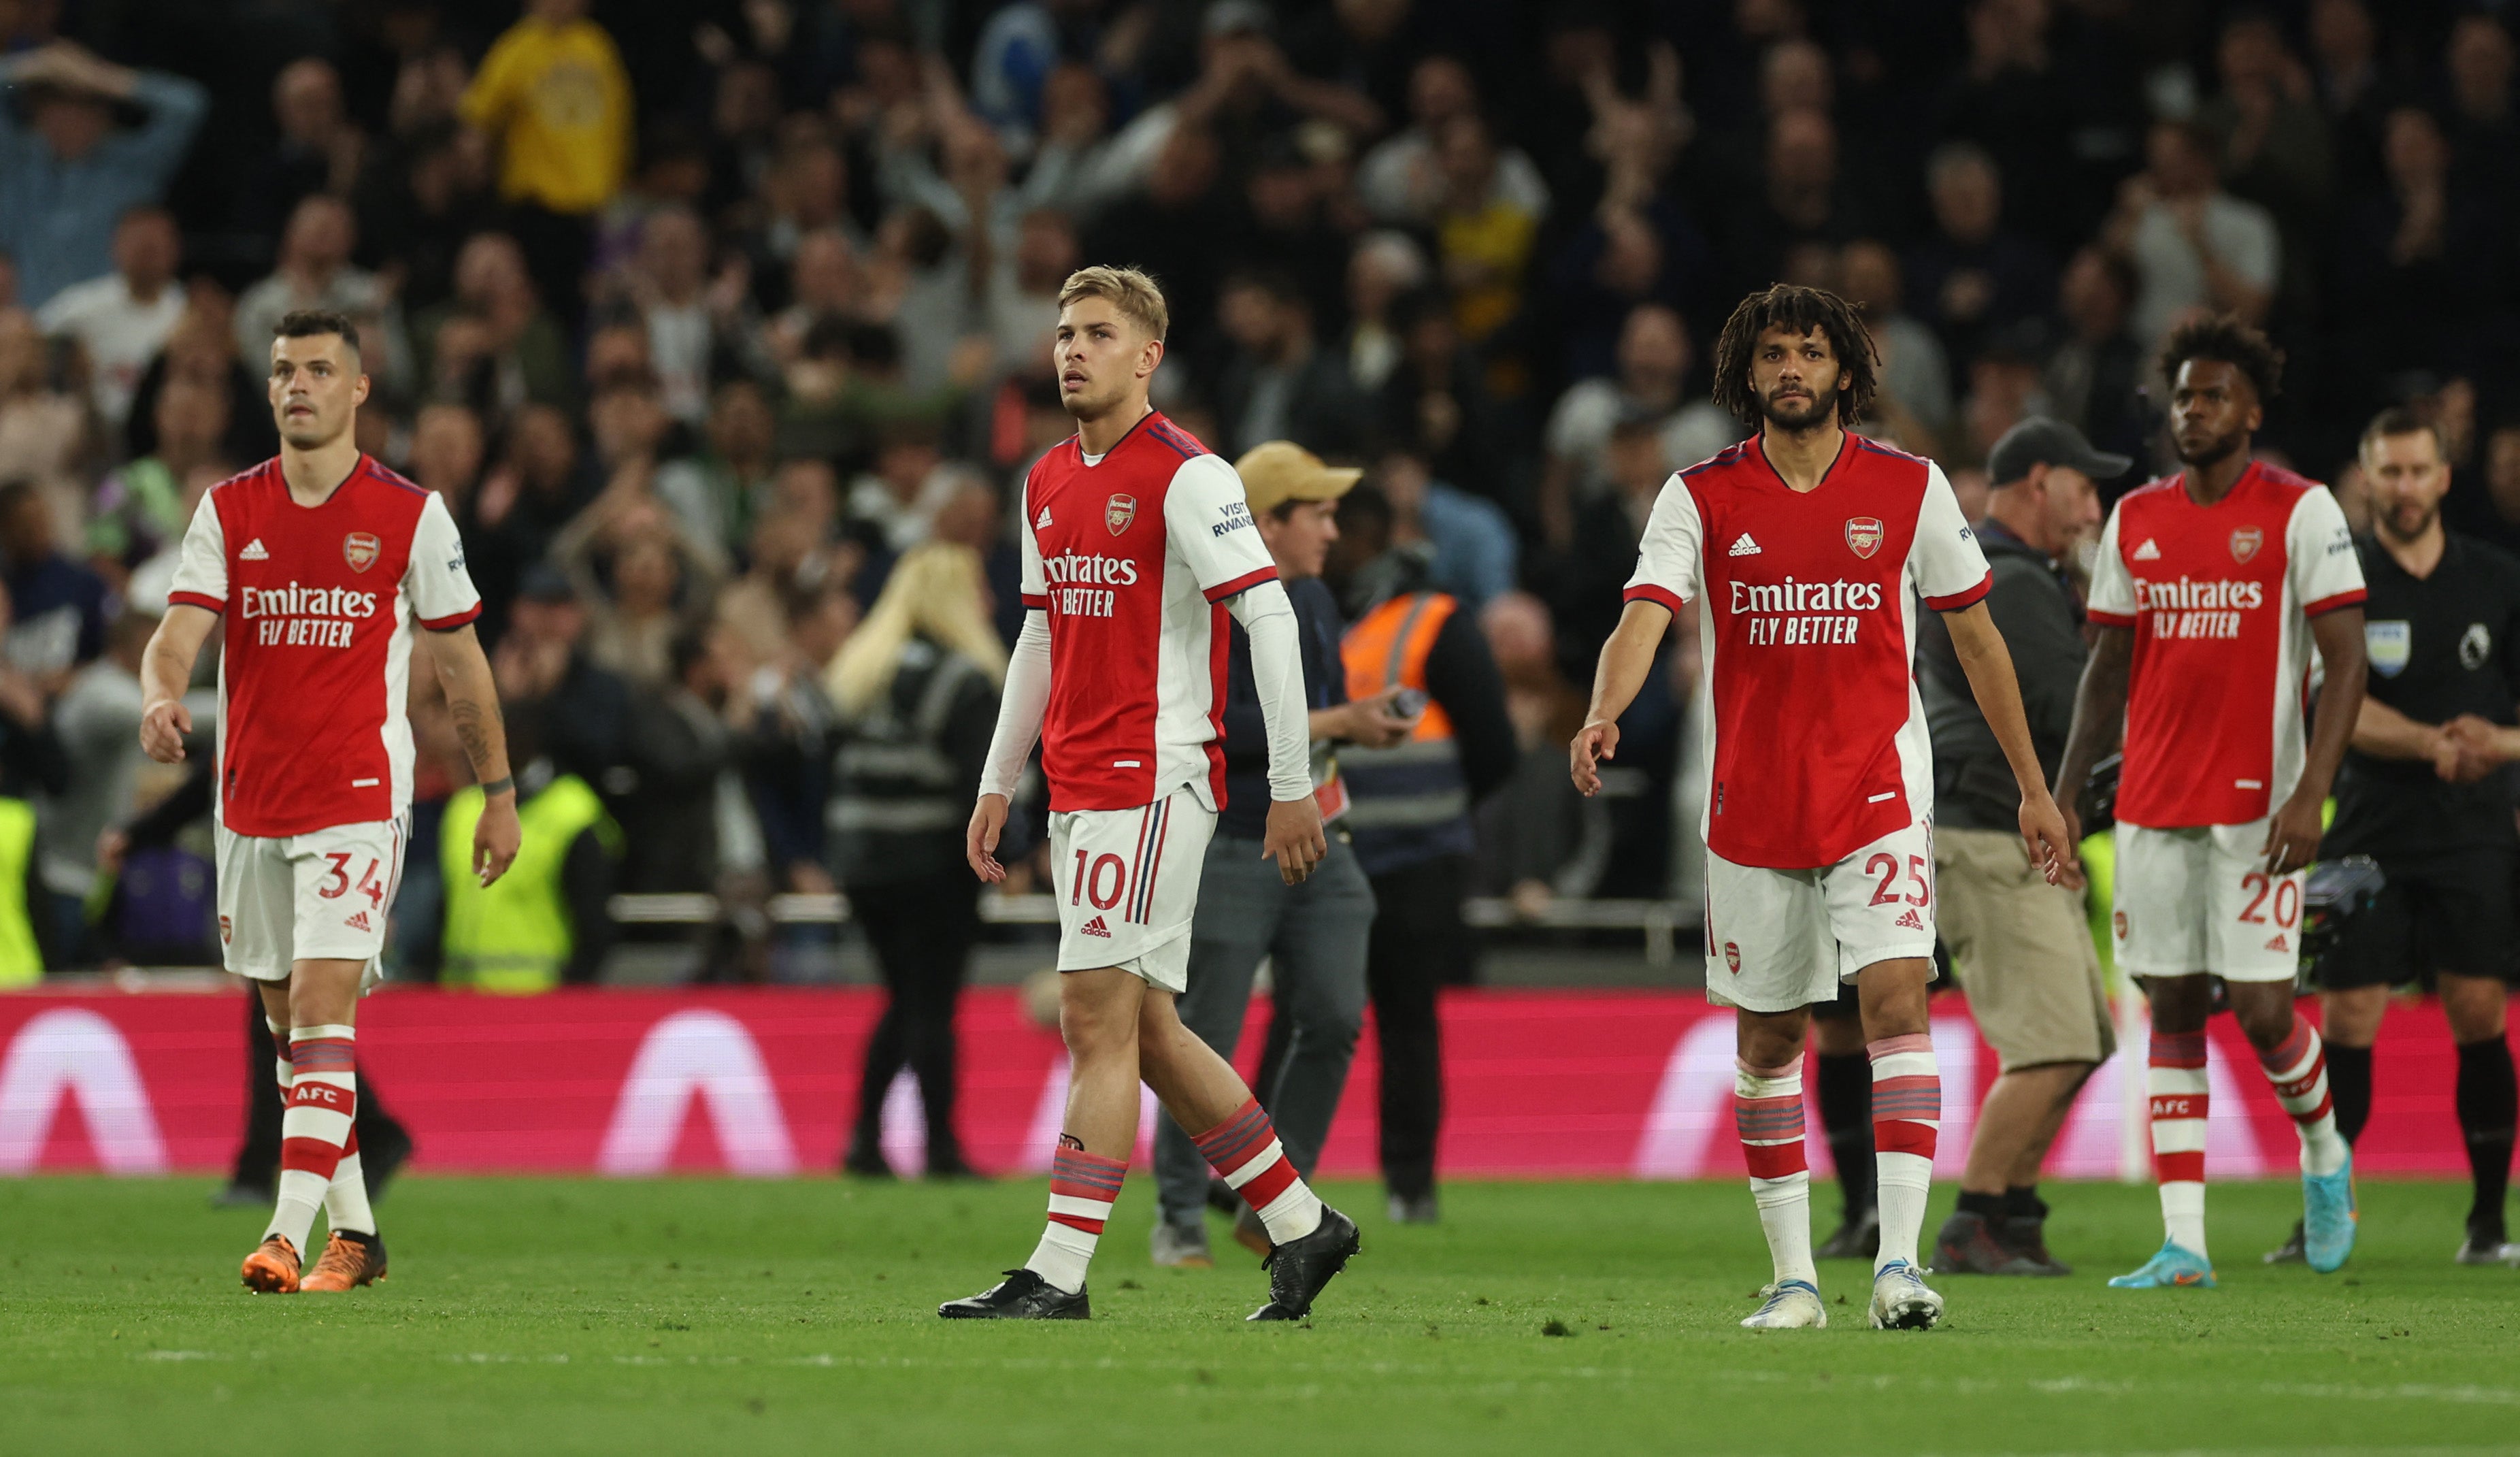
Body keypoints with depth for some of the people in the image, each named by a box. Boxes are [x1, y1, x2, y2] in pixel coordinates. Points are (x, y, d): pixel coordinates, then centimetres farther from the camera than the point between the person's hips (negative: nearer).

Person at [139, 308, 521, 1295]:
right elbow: (179, 633, -5)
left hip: (358, 799, -4)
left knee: (322, 1008, -16)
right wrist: (161, 697, -28)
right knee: (288, 1022, 10)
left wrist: (498, 793, 8)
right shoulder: (229, 511, 5)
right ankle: (355, 1232, 22)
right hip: (249, 803, 4)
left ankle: (289, 1234, -23)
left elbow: (461, 659, 6)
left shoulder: (410, 515, -1)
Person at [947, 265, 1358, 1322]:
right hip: (1078, 787, 9)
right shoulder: (1047, 483, 14)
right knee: (1144, 1033, 11)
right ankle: (1302, 1226, 21)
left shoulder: (1185, 476, -10)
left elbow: (1269, 618, -14)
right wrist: (999, 783, 23)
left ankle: (1059, 1275, -11)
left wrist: (1291, 785, -17)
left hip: (1156, 777, -9)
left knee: (1098, 1020, -11)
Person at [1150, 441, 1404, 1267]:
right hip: (1232, 850, -7)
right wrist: (1335, 724, -19)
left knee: (1334, 1020, -3)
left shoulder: (1314, 601, 13)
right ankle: (1180, 1220, 9)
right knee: (1207, 1042, -3)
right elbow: (1227, 727, -22)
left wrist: (1366, 725, 0)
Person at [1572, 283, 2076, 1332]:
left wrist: (2032, 789, 11)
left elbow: (1974, 635, 9)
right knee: (1768, 1039, 7)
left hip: (1877, 792, -1)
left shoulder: (1908, 489, 1)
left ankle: (1899, 1259, -20)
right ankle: (1792, 1275, 17)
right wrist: (1602, 714, -35)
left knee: (1896, 998, -17)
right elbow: (1644, 617, -13)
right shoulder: (1702, 498, 0)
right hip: (1751, 803, 1)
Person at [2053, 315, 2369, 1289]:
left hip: (2256, 804, -5)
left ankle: (2324, 1153, 24)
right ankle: (2183, 1244, 2)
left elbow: (2345, 663, -7)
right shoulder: (2134, 521, 10)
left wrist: (2311, 793, -17)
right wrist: (2065, 790, 9)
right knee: (2172, 1013, 2)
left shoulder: (2300, 513, -4)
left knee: (2261, 1008, -8)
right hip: (2152, 807, 5)